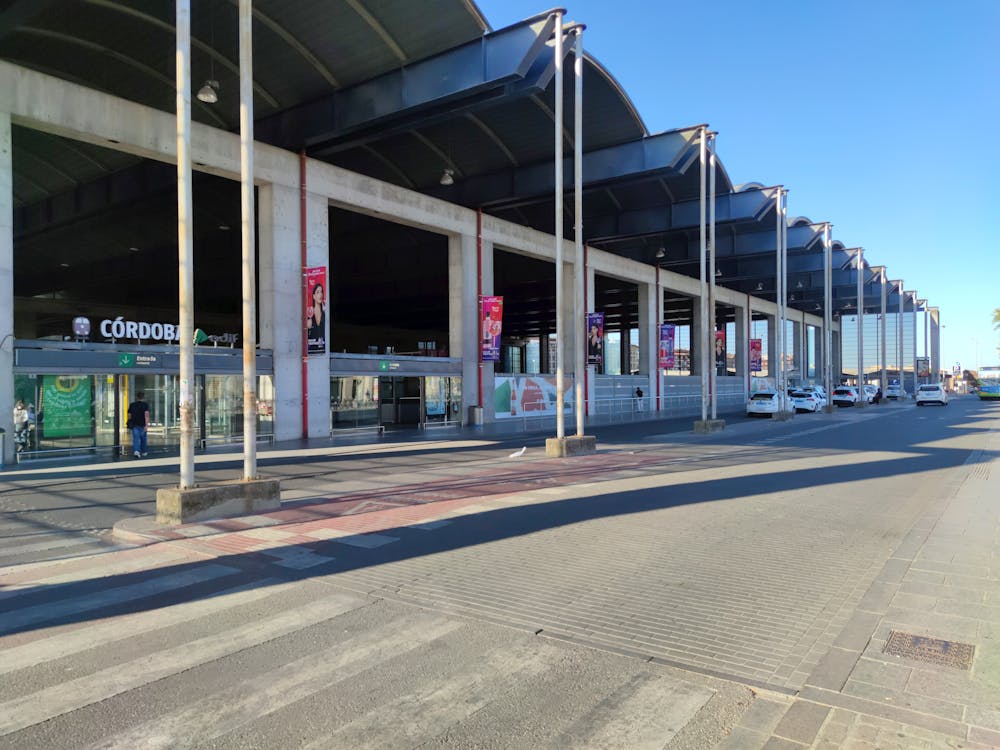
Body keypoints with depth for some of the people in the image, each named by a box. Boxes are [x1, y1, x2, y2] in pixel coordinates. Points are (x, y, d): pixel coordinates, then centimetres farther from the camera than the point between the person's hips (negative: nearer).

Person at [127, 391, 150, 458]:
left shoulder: (132, 405, 7)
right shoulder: (145, 405, -4)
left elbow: (129, 415, 12)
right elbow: (146, 414, -16)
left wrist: (130, 423, 27)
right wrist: (147, 424, -21)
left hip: (134, 424, 2)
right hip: (142, 425, -2)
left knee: (136, 438, -3)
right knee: (143, 438, 13)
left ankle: (136, 451, -23)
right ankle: (143, 452, 26)